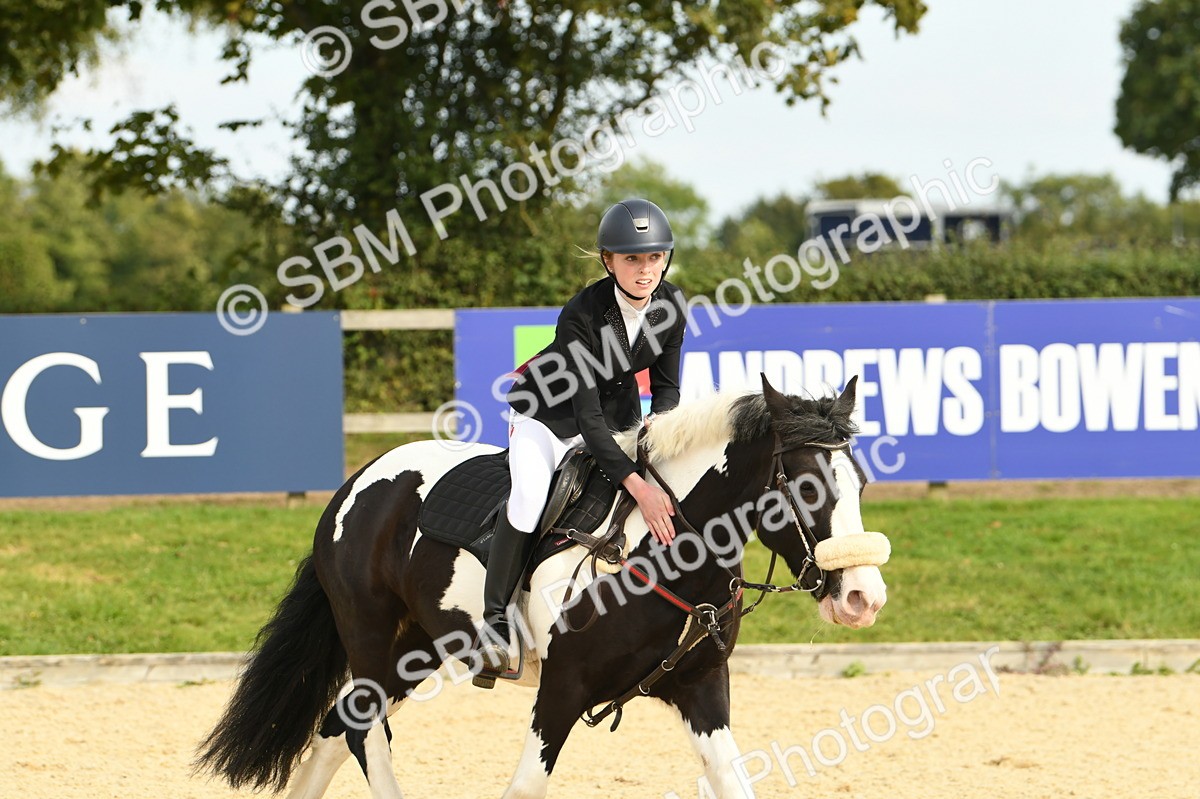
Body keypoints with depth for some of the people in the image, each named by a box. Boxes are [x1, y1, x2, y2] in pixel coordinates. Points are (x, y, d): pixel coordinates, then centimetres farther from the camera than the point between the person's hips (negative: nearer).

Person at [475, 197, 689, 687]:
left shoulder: (671, 305, -17)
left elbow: (666, 387, -2)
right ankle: (494, 620, -18)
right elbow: (587, 416, -36)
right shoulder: (582, 315, -33)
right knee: (529, 495, -28)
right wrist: (637, 486, -46)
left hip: (620, 411, 6)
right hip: (549, 410, -6)